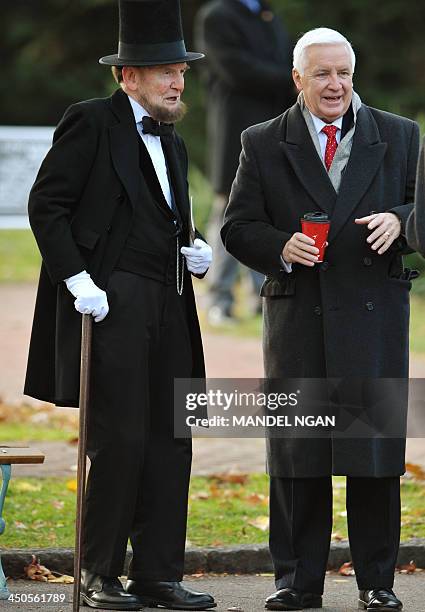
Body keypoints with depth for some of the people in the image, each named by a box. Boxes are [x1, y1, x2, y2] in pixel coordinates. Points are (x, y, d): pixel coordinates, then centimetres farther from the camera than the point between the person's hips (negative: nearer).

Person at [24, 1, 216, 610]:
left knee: (170, 444, 4)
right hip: (111, 305, -8)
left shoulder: (172, 143, 21)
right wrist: (77, 280, -14)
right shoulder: (90, 124, -2)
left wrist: (192, 253, 9)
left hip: (167, 308, 8)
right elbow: (45, 205, -7)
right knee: (119, 440, -9)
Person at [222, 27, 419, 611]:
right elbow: (238, 227, 5)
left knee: (375, 449, 0)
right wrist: (280, 247, -14)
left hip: (374, 313, 0)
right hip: (298, 316, 0)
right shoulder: (263, 144, 7)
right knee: (296, 452, 3)